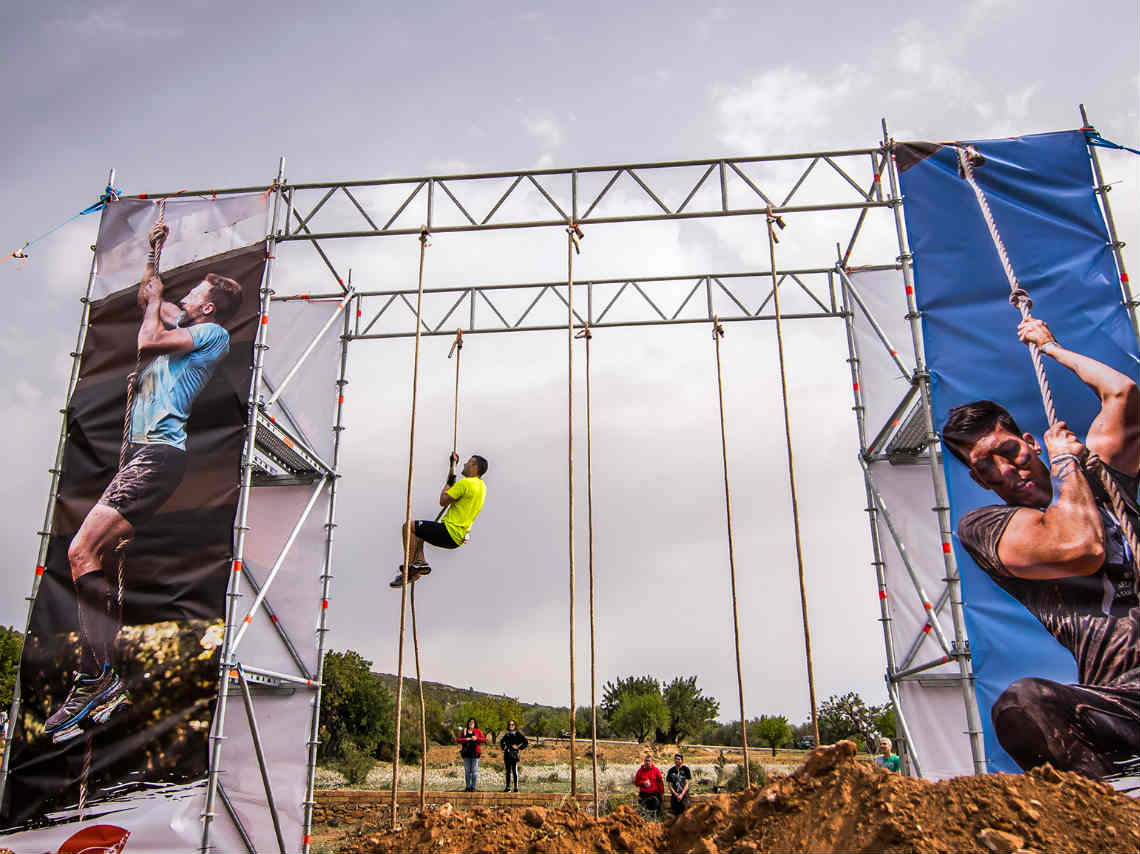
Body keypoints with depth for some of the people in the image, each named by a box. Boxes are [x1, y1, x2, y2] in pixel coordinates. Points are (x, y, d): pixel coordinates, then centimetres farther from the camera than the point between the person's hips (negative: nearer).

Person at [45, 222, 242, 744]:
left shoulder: (215, 333, -2)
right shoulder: (180, 326, 24)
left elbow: (148, 339, -10)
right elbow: (149, 300, 41)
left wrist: (156, 300, 8)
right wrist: (154, 253, 32)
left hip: (160, 452, -10)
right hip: (141, 452, 10)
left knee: (82, 553, -19)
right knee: (96, 565, 3)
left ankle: (99, 679, -16)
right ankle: (98, 683, 4)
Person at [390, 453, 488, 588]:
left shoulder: (466, 483, -17)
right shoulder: (481, 486, 12)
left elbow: (443, 501, -14)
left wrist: (449, 483, 1)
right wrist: (453, 465, 34)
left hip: (450, 534, -10)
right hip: (458, 537, 10)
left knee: (408, 527, -7)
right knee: (417, 530, 25)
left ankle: (408, 567, -10)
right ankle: (420, 562, 9)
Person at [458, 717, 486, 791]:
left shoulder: (478, 731, 6)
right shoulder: (464, 731, 11)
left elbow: (484, 739, -1)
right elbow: (459, 740, 2)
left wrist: (477, 738, -16)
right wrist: (466, 739, -13)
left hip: (475, 753, -1)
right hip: (466, 753, 2)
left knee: (474, 770, -2)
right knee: (467, 770, 5)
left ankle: (473, 786, 4)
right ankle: (467, 787, 12)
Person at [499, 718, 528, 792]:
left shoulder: (518, 734, 1)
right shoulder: (506, 735, 13)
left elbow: (526, 742, -2)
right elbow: (502, 741, 30)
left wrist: (519, 747, -6)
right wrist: (504, 747, 13)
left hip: (514, 754, -5)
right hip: (507, 755, 5)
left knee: (515, 771, -8)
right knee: (507, 771, 8)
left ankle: (516, 787, -4)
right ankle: (507, 787, 13)